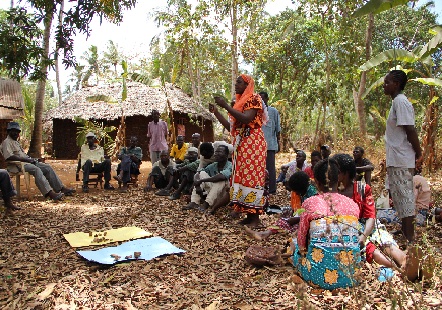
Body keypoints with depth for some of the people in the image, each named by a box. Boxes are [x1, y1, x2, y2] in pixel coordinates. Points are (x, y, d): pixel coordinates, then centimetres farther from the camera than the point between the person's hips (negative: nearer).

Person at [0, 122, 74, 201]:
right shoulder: (6, 142, -4)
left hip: (26, 162, 10)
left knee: (47, 167, -5)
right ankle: (50, 193, -47)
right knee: (36, 169, -34)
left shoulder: (16, 142, 26)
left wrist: (32, 159, 8)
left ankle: (61, 188, -8)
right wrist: (27, 159, -22)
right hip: (18, 165, -10)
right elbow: (9, 157, -21)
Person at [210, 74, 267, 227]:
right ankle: (249, 215, 10)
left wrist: (225, 105, -19)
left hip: (252, 143, -8)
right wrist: (215, 111, 16)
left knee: (251, 176, -10)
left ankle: (255, 218, -5)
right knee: (241, 177, 5)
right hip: (240, 144, 9)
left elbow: (246, 119, -20)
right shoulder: (239, 102, 22)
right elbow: (231, 126, 18)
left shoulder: (254, 98, -2)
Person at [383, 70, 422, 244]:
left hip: (401, 160, -10)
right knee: (400, 196, 17)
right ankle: (406, 234, 29)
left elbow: (410, 130, -19)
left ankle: (410, 239, 2)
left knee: (404, 196, -5)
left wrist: (419, 154, -17)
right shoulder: (397, 102, 16)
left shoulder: (400, 102, -14)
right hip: (396, 160, 10)